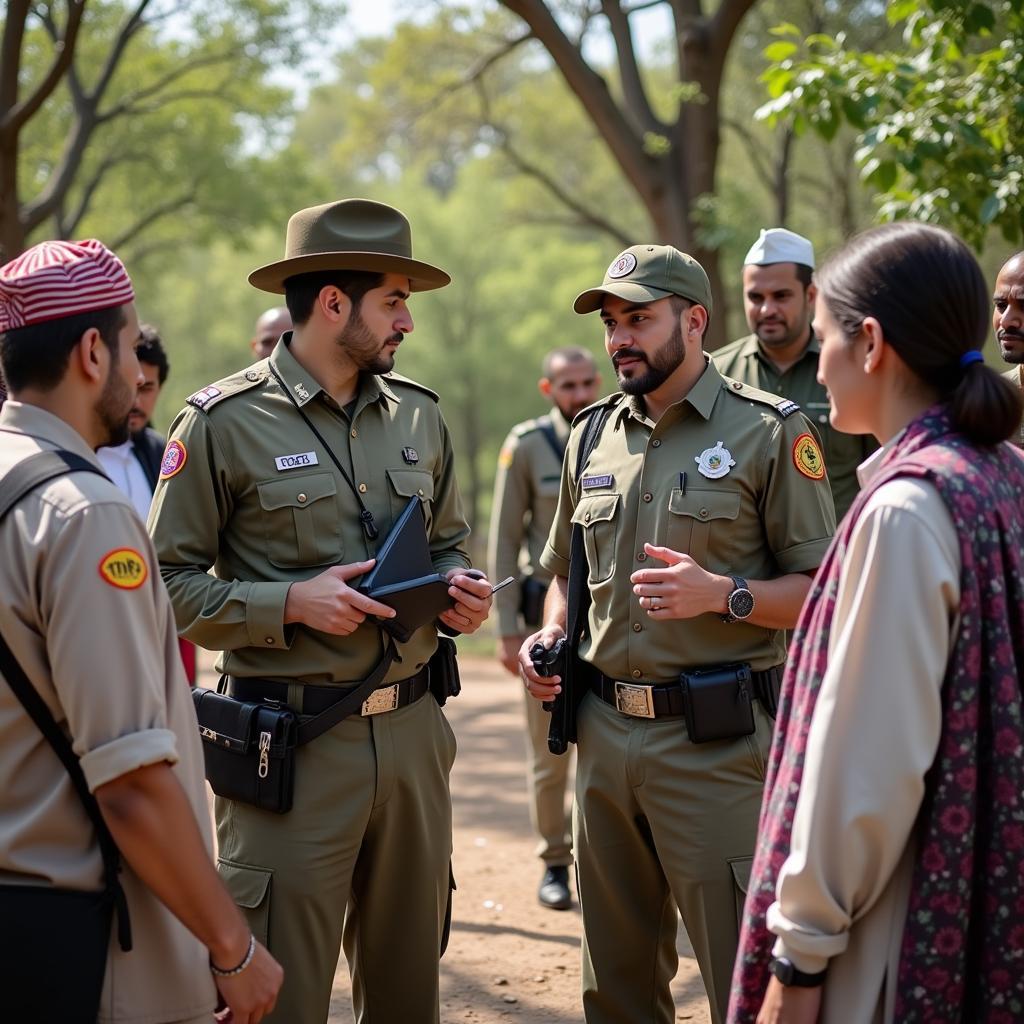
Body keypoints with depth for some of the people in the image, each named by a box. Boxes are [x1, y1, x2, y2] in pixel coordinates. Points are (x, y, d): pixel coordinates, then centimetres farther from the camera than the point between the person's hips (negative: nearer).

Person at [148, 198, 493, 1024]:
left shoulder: (418, 414, 10)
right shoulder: (224, 422, -8)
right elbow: (170, 582, -8)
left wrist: (460, 587, 0)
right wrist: (291, 602, -19)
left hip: (412, 731, 6)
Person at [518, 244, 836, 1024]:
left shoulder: (769, 431, -4)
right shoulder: (593, 435, 13)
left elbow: (822, 590, -6)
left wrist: (722, 594, -21)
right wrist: (550, 637, 5)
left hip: (715, 741, -5)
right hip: (602, 732, 6)